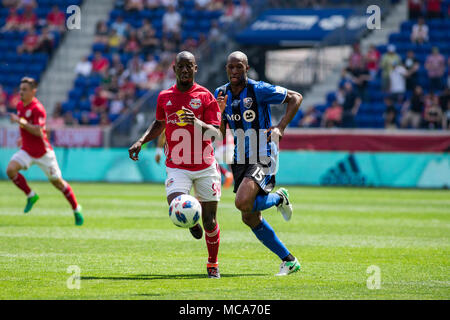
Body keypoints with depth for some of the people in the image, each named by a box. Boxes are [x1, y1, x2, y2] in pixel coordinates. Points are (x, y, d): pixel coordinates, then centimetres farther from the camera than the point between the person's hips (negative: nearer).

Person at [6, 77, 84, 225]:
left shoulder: (37, 109, -20)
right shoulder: (20, 105, 4)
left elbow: (38, 132, -29)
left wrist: (20, 121, -32)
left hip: (43, 152, -6)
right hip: (27, 150, 6)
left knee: (57, 181, 4)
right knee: (11, 170, -19)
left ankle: (76, 210, 21)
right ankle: (30, 196, 1)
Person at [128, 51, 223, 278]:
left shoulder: (205, 96, -2)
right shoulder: (164, 97, 7)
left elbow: (216, 132, -8)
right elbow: (159, 124, 25)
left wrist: (198, 123, -27)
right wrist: (141, 141, 11)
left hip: (205, 166, -1)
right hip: (177, 165, 1)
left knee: (209, 220, 1)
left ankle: (213, 264, 24)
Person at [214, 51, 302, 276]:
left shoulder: (259, 90, -11)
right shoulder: (221, 94, 5)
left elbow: (296, 98, -4)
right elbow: (219, 133, 6)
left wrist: (281, 127, -14)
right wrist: (219, 112, -13)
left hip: (263, 159, -7)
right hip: (240, 162, 7)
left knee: (242, 202, -28)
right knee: (250, 219, 5)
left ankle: (279, 198, 5)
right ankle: (289, 260, 18)